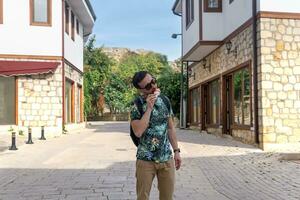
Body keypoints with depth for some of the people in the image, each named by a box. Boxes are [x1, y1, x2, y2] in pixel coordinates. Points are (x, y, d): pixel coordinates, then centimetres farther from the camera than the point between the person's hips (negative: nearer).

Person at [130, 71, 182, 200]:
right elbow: (138, 132, -24)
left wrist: (176, 151, 7)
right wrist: (149, 108, -21)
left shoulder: (165, 101, 3)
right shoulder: (136, 106, -10)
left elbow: (170, 128, 9)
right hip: (145, 160, -3)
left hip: (167, 159, 4)